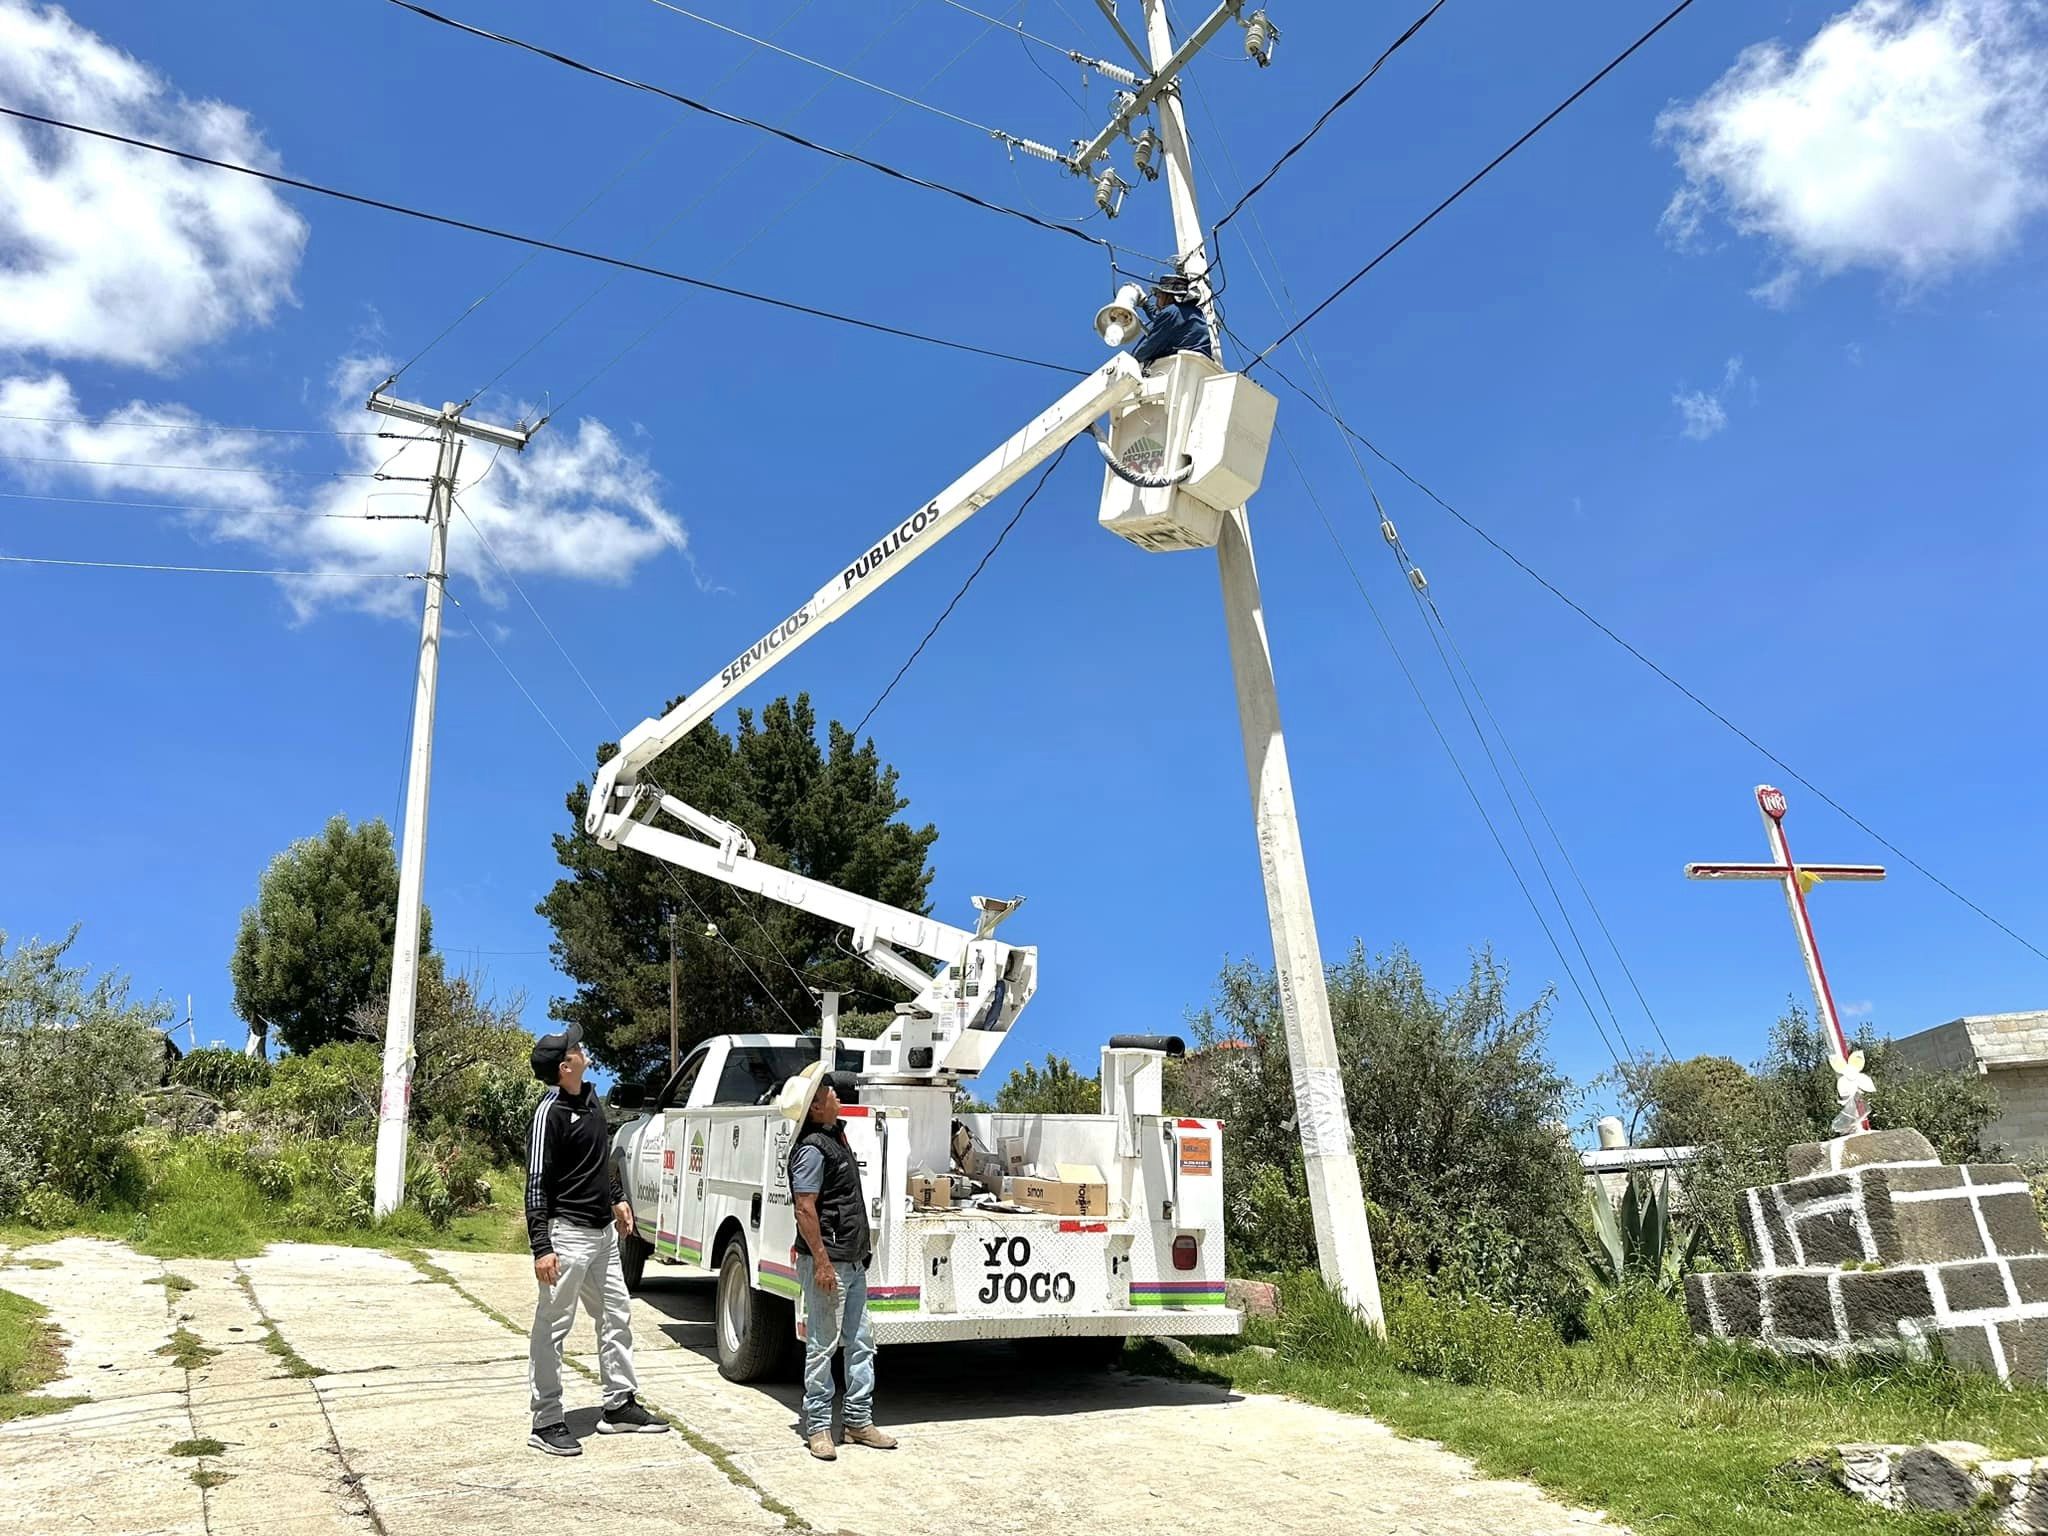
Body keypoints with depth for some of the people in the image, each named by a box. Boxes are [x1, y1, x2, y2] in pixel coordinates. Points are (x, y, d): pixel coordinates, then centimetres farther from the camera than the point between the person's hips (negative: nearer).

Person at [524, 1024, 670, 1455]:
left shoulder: (590, 1097, 8)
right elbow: (536, 1182, -19)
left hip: (603, 1230, 9)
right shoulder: (550, 1112, -18)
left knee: (616, 1316, 15)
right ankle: (546, 1423, 11)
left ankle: (619, 1406, 26)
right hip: (568, 1234, -9)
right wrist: (541, 1247, -22)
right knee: (551, 1327, 1)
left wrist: (617, 1199, 23)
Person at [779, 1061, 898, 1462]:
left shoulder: (836, 1136, 14)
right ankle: (817, 1426, 11)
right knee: (822, 1346, 0)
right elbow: (805, 1209, -21)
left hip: (852, 1260, 10)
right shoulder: (811, 1149, -17)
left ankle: (859, 1420, 22)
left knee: (860, 1342, 13)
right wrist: (822, 1262, -23)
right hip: (826, 1262, -10)